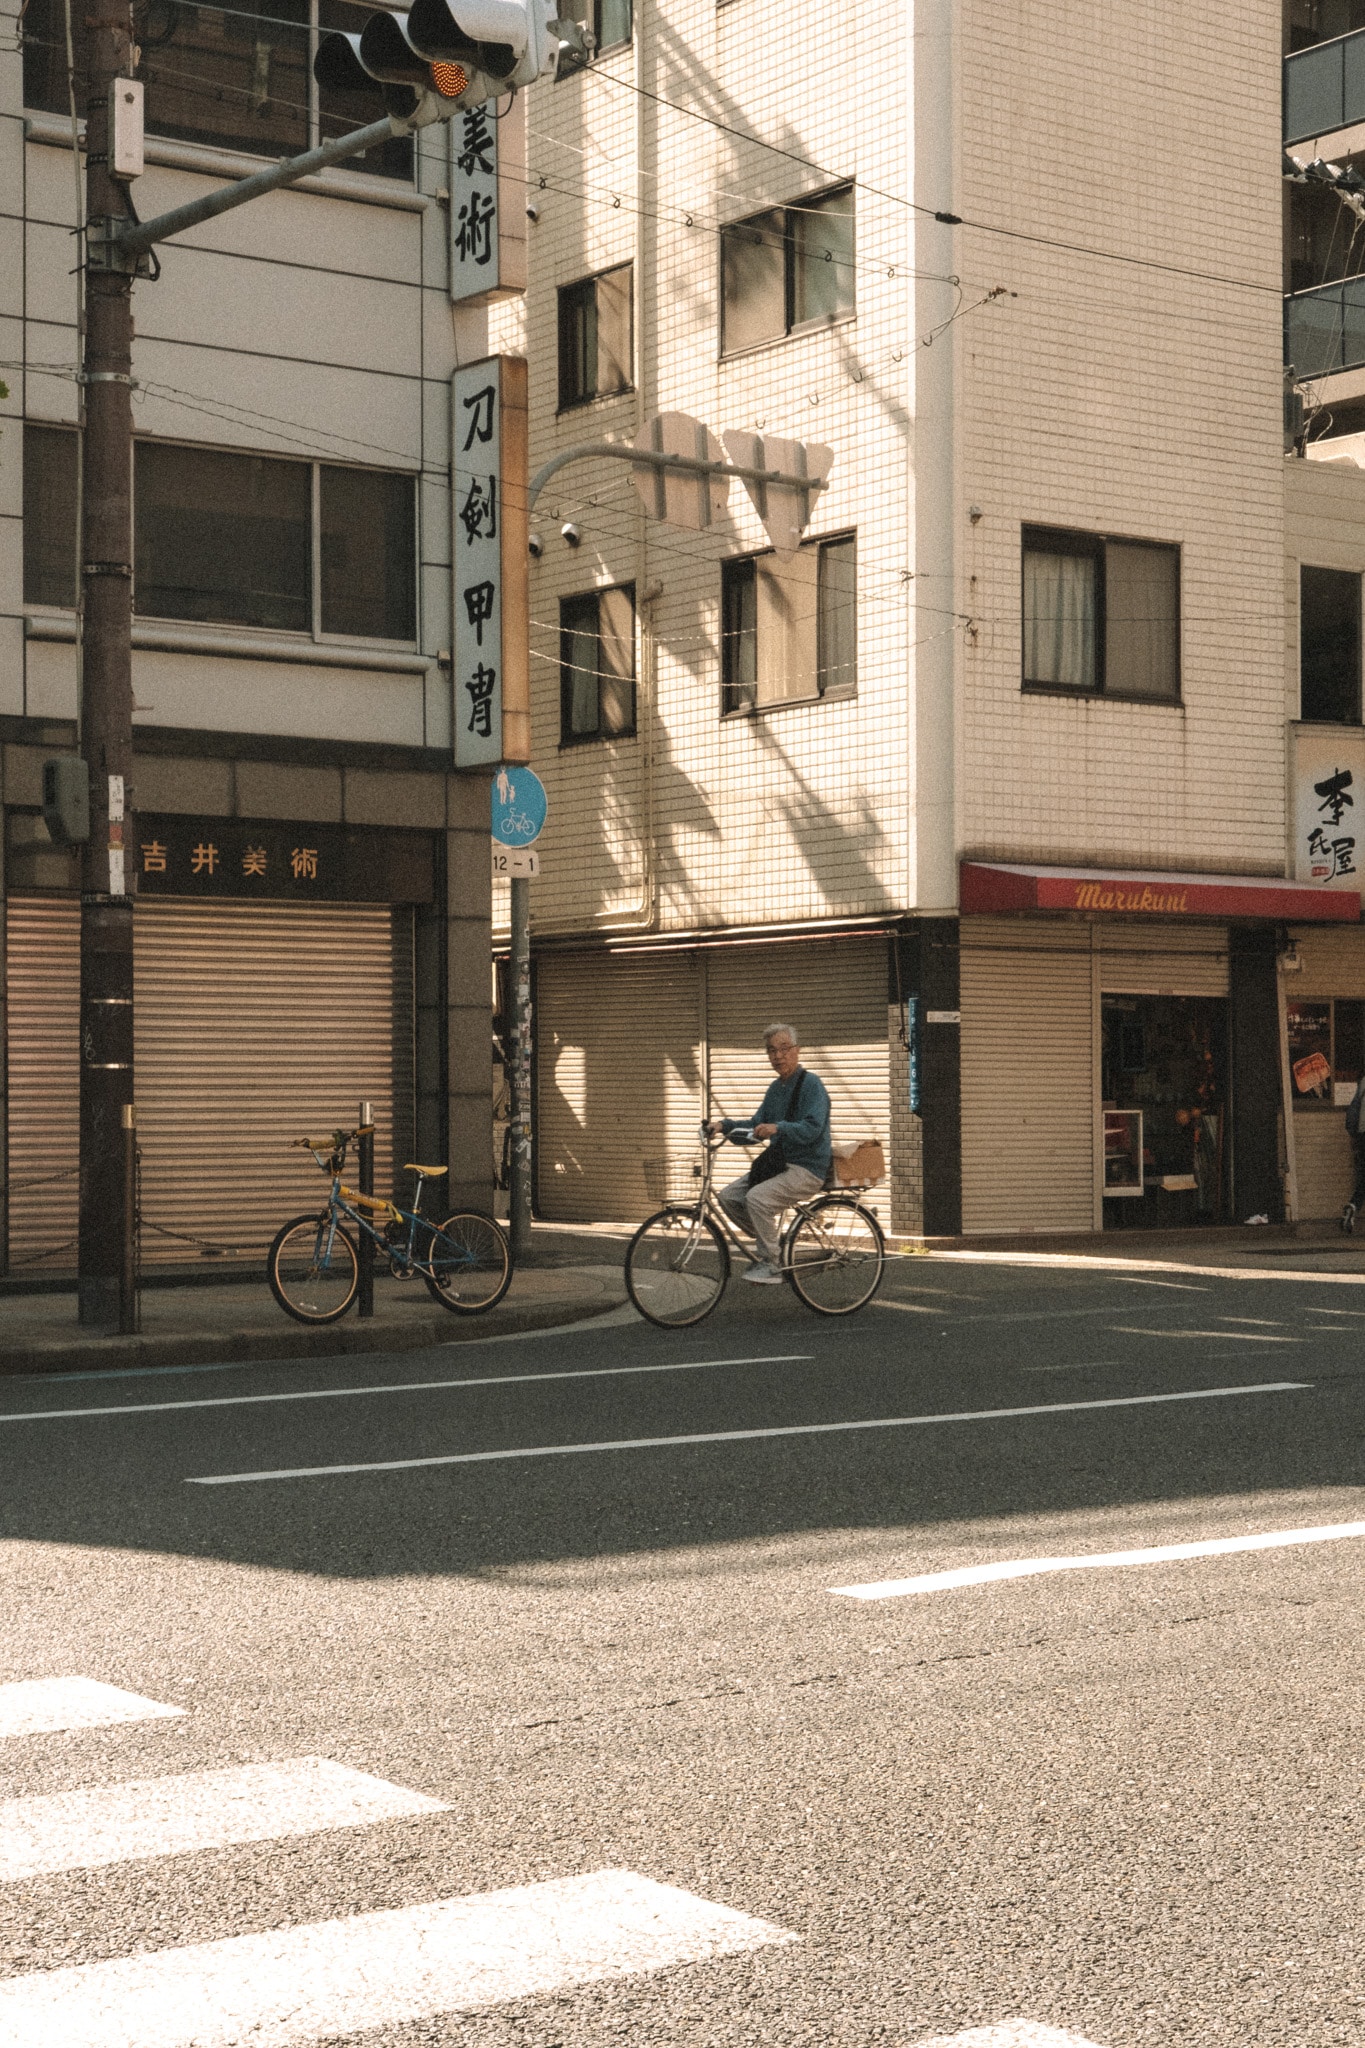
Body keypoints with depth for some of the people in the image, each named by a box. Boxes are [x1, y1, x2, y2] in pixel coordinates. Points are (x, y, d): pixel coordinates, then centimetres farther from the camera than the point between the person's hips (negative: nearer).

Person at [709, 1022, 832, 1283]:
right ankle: (771, 1243, 12)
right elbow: (758, 1126, 17)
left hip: (807, 1169, -9)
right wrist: (725, 1124, 2)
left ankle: (771, 1266, -17)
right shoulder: (776, 1087, 15)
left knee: (757, 1198, -29)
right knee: (728, 1197, -2)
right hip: (779, 1164, 9)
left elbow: (812, 1128, -25)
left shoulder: (811, 1084, -12)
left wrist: (778, 1128, -39)